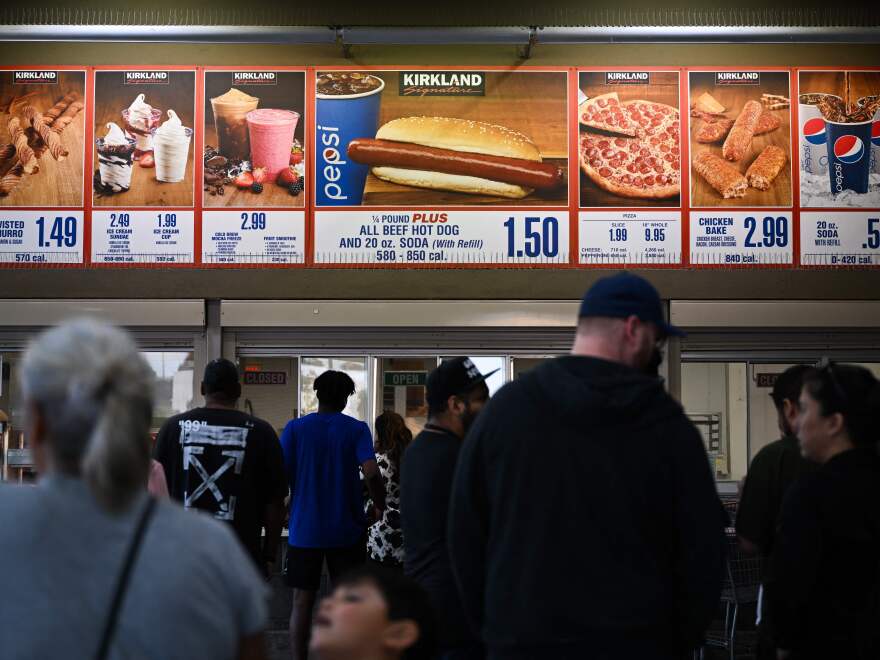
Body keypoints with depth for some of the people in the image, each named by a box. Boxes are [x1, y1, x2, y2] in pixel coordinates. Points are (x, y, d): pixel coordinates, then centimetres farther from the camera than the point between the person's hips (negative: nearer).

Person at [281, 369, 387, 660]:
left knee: (302, 601, 8)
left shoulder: (295, 428, 0)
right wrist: (380, 506, -1)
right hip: (347, 530, 0)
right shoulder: (356, 429, -3)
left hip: (304, 529, 1)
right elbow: (371, 472, -16)